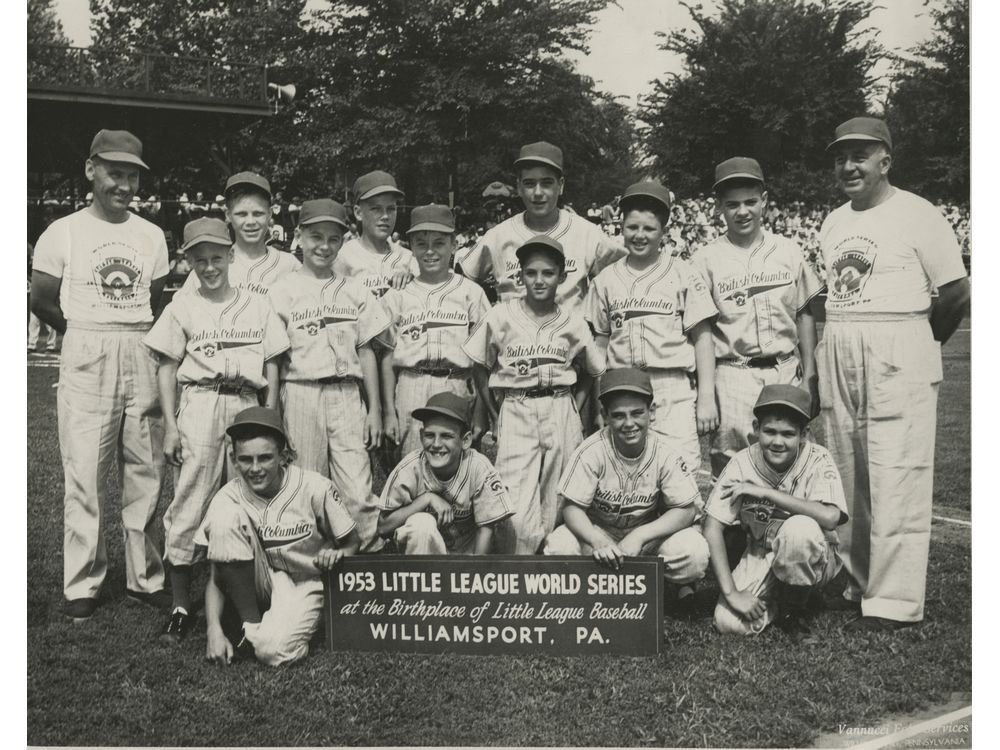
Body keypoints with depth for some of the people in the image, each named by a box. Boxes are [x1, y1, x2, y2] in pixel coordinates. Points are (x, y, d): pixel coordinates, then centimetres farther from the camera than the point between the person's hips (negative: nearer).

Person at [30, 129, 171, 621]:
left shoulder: (152, 235, 10)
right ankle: (82, 584, 9)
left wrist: (132, 338, 7)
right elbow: (41, 301, 5)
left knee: (145, 473, 5)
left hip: (143, 358, 3)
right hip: (85, 359, -3)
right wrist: (91, 336, 6)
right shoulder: (64, 233, 2)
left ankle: (145, 577, 16)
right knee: (85, 474, -1)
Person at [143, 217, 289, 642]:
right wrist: (170, 425, -3)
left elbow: (271, 367, 10)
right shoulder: (182, 307, 6)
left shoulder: (257, 306, 10)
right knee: (189, 503, -3)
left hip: (246, 405, 2)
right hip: (199, 404, -2)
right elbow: (167, 368, 5)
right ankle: (181, 606, 6)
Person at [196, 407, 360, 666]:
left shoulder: (314, 488, -16)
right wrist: (214, 631, -22)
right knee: (225, 517, -25)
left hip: (306, 584, -2)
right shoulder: (228, 499, -12)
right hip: (257, 583, 3)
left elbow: (352, 542, -2)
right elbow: (215, 577, -9)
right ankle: (250, 625, -14)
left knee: (273, 650, -34)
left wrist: (339, 554, -26)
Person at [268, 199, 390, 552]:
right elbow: (273, 358, 3)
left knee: (358, 494, -5)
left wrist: (374, 410, 8)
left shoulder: (355, 291, 12)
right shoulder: (282, 291, 4)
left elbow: (366, 352, 12)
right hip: (301, 395, -1)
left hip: (347, 395, 2)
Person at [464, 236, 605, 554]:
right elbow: (479, 367, 8)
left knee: (557, 507, 6)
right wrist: (494, 417, 3)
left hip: (561, 412, 2)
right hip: (515, 413, -2)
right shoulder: (501, 316, 1)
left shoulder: (573, 323, 5)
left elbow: (590, 372, 17)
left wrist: (574, 410, 5)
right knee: (517, 512, -10)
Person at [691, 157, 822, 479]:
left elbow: (804, 315, 12)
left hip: (786, 370, 3)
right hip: (734, 375, -2)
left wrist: (809, 376, 7)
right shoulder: (706, 259, 1)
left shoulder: (788, 251, 9)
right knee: (731, 460, -7)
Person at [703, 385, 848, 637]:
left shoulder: (817, 460, -17)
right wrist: (731, 592, -22)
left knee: (799, 527, -35)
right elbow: (712, 527, -15)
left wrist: (765, 492, -33)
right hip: (761, 557, 2)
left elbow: (830, 517, -36)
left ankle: (793, 610, -7)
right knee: (729, 622, -22)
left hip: (813, 557, -2)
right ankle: (774, 602, 13)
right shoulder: (742, 463, -13)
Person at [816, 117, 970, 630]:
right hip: (837, 356, 7)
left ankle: (895, 601, 0)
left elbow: (957, 293, -6)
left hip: (897, 356, -7)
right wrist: (821, 357, 8)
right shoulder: (833, 222, 15)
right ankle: (857, 584, 22)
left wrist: (922, 341, 4)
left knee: (896, 477, -6)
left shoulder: (916, 214, -5)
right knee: (847, 476, 11)